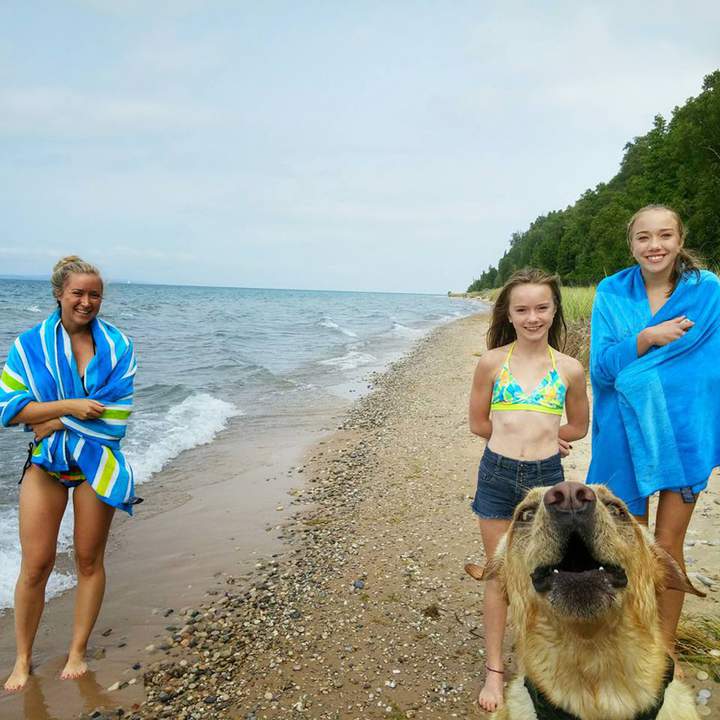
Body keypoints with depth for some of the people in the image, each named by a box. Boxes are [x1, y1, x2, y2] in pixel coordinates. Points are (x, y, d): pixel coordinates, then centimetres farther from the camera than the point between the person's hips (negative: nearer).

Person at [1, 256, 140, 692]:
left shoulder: (117, 346, -4)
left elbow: (115, 415, -12)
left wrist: (55, 423, -14)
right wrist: (70, 406, -18)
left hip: (97, 463, 0)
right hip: (44, 462, 0)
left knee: (89, 560, 9)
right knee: (35, 566, 2)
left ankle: (78, 652, 27)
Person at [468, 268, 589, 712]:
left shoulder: (570, 370, 1)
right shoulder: (492, 362, -2)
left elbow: (578, 428, 14)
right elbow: (479, 423, 4)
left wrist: (535, 433, 5)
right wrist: (529, 434, 2)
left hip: (546, 476, 1)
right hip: (497, 475, 0)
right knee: (498, 575, 9)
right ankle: (494, 670, 24)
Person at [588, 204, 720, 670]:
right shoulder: (612, 294, -1)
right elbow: (601, 367, -7)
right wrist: (647, 338, -22)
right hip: (626, 430, 1)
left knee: (669, 543, 6)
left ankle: (666, 646, 27)